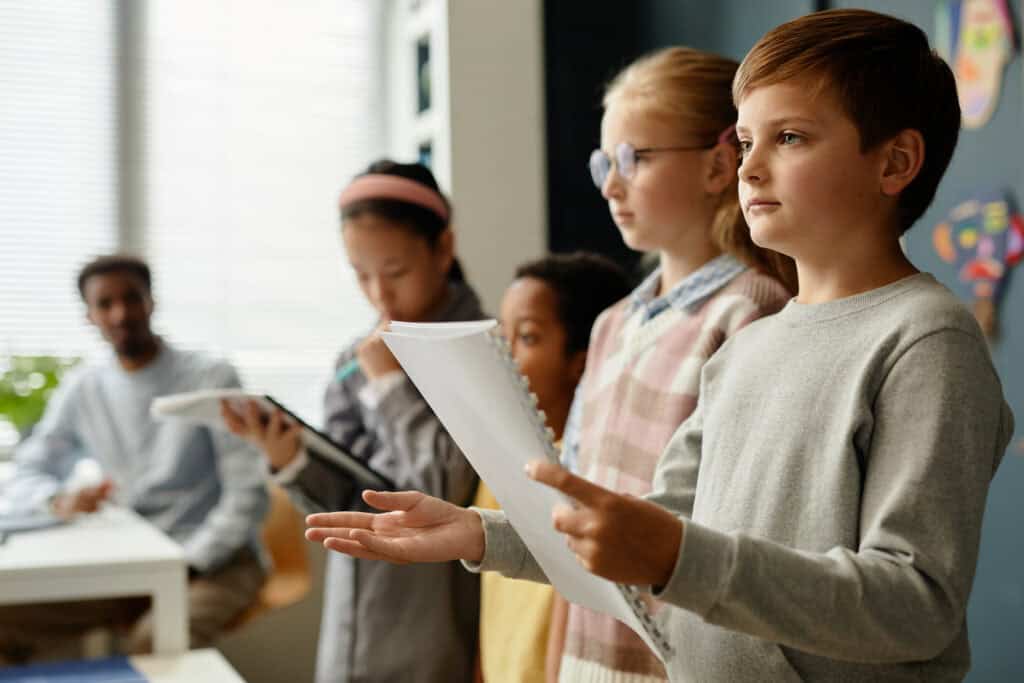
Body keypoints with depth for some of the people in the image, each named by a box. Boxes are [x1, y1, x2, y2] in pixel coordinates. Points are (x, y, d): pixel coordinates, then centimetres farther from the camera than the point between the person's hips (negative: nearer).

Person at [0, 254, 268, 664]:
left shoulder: (212, 379, -7)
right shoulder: (81, 389, 6)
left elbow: (249, 494, -9)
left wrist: (187, 565, -19)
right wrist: (59, 500, -13)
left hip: (214, 560, -4)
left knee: (154, 641, -35)